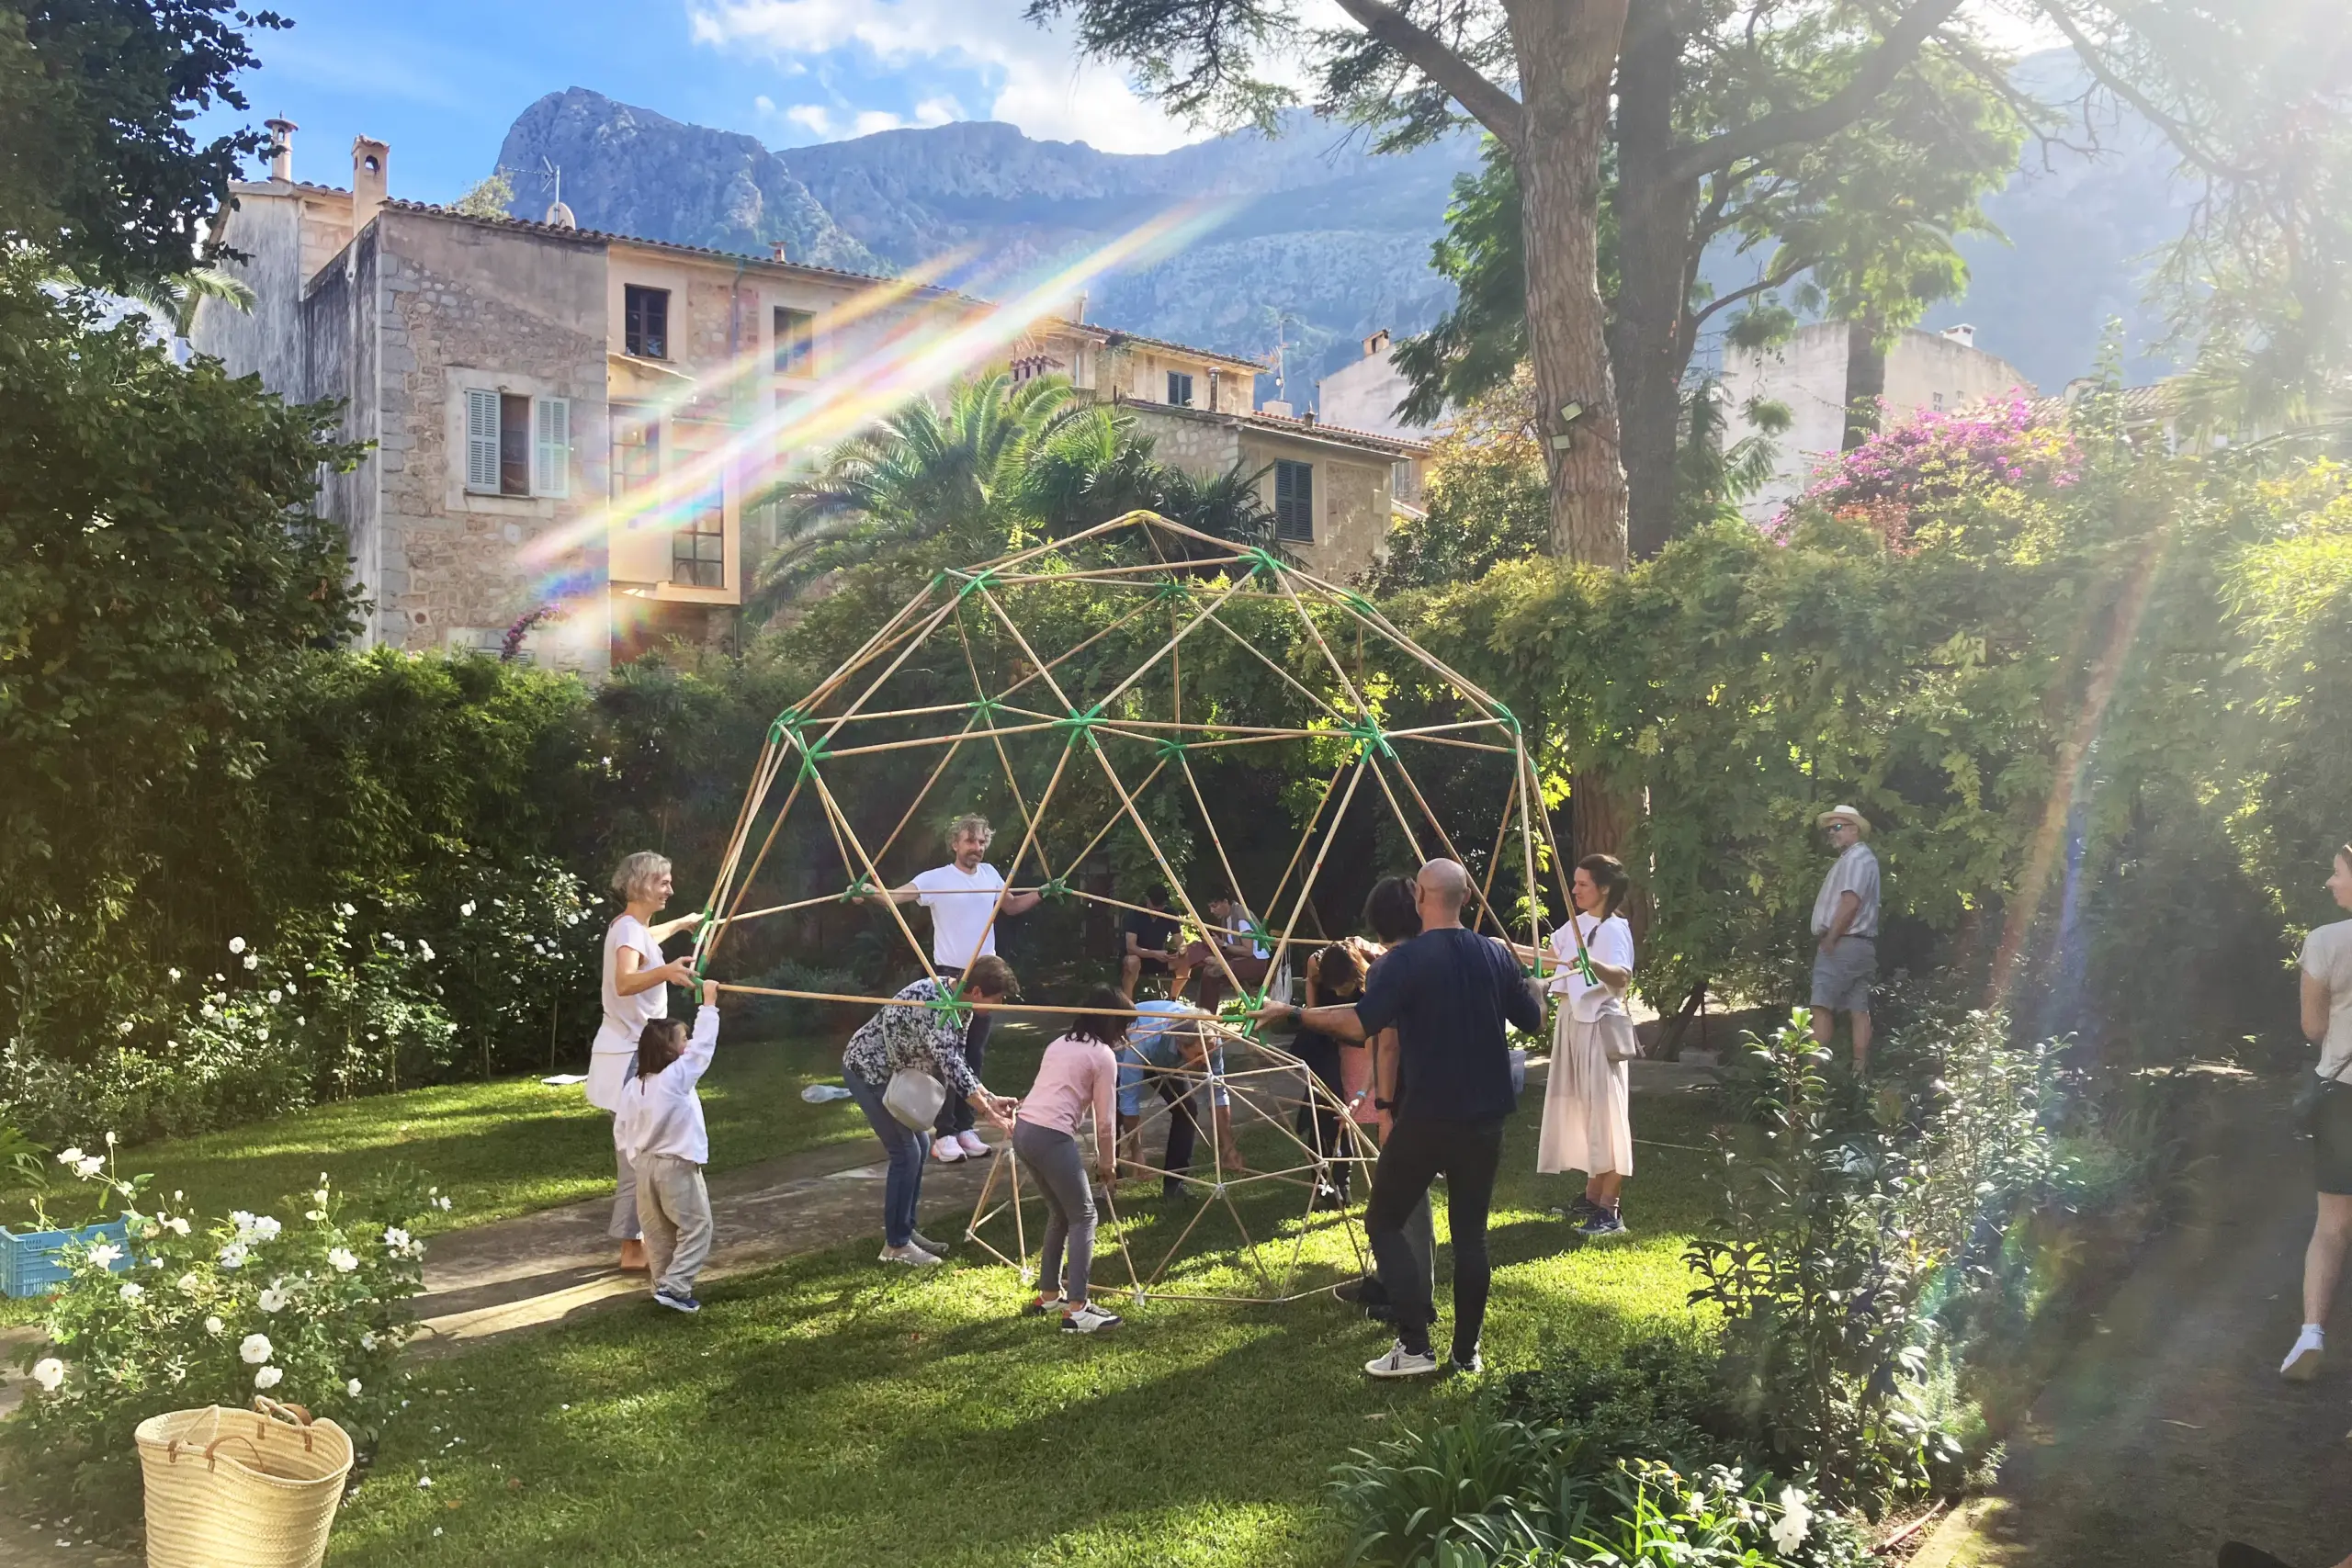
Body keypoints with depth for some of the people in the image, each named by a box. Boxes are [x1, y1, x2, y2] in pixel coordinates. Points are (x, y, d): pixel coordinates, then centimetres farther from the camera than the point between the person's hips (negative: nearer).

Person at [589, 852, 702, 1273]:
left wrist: (682, 923, 56)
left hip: (632, 1052, 11)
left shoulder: (631, 927, 13)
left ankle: (638, 1236, 23)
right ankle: (632, 1249, -5)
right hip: (630, 1056, -11)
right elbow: (625, 982, -38)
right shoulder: (629, 929, -18)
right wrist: (666, 972, -56)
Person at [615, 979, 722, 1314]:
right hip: (678, 1167, -7)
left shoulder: (633, 1087, 3)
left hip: (646, 1167, 7)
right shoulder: (678, 1077, -16)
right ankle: (674, 1286, -7)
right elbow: (704, 1045, -11)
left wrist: (635, 1157, 16)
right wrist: (709, 1004, -4)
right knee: (695, 1228, 2)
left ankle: (664, 1286, 21)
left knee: (658, 1233, 16)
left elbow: (621, 1129, 8)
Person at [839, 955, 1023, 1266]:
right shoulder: (932, 1003, -29)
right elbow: (950, 1064, -32)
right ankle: (895, 1244, 1)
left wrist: (990, 1098, -3)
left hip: (889, 1072, 10)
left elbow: (955, 1063, 6)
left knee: (918, 1144, 13)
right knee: (905, 1151, -9)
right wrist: (987, 1109, -29)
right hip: (866, 1069, -10)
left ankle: (906, 1230, 23)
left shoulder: (955, 1004, 0)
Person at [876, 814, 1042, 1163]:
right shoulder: (936, 878, -9)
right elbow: (895, 895, -21)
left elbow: (1012, 906, 25)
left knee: (974, 1057, 8)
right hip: (950, 977, -5)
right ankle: (944, 1134, -3)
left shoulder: (989, 874, 9)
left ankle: (965, 1128, 15)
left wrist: (1042, 893, 11)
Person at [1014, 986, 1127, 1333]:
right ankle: (1076, 1309, -6)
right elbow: (1105, 1119, 3)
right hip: (1051, 1136, -8)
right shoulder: (1103, 1055, 1)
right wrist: (1108, 1162, 17)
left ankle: (1049, 1294, 29)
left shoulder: (1059, 1044, 22)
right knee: (1083, 1216, 1)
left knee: (1059, 1213, 22)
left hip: (1023, 1129, 8)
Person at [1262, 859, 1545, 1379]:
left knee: (1384, 1222, 7)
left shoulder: (1405, 961, -13)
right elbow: (1533, 1020, 12)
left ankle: (1415, 1345, 0)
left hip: (1424, 1117, -5)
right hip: (1484, 1118, 5)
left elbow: (1359, 1024, -21)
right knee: (1470, 1232, 12)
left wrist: (1293, 1015, -11)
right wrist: (1529, 979, 32)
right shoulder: (1497, 955, 2)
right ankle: (1467, 1350, 17)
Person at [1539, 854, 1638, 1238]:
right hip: (1572, 1022, 9)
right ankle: (1592, 1195, 22)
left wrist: (1594, 965, -48)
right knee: (1579, 1111, 12)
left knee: (1604, 1113, -8)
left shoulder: (1615, 929, -14)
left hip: (1600, 1026, -9)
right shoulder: (1576, 925, 12)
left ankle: (1610, 1209, -6)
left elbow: (1622, 977, -30)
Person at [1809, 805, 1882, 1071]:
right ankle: (1860, 1069, 2)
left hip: (1842, 944, -10)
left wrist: (1830, 939, -17)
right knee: (1859, 1009, 4)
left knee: (1822, 1007, -13)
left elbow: (1850, 902, -20)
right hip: (1861, 944, 10)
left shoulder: (1856, 857, -9)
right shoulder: (1856, 858, 23)